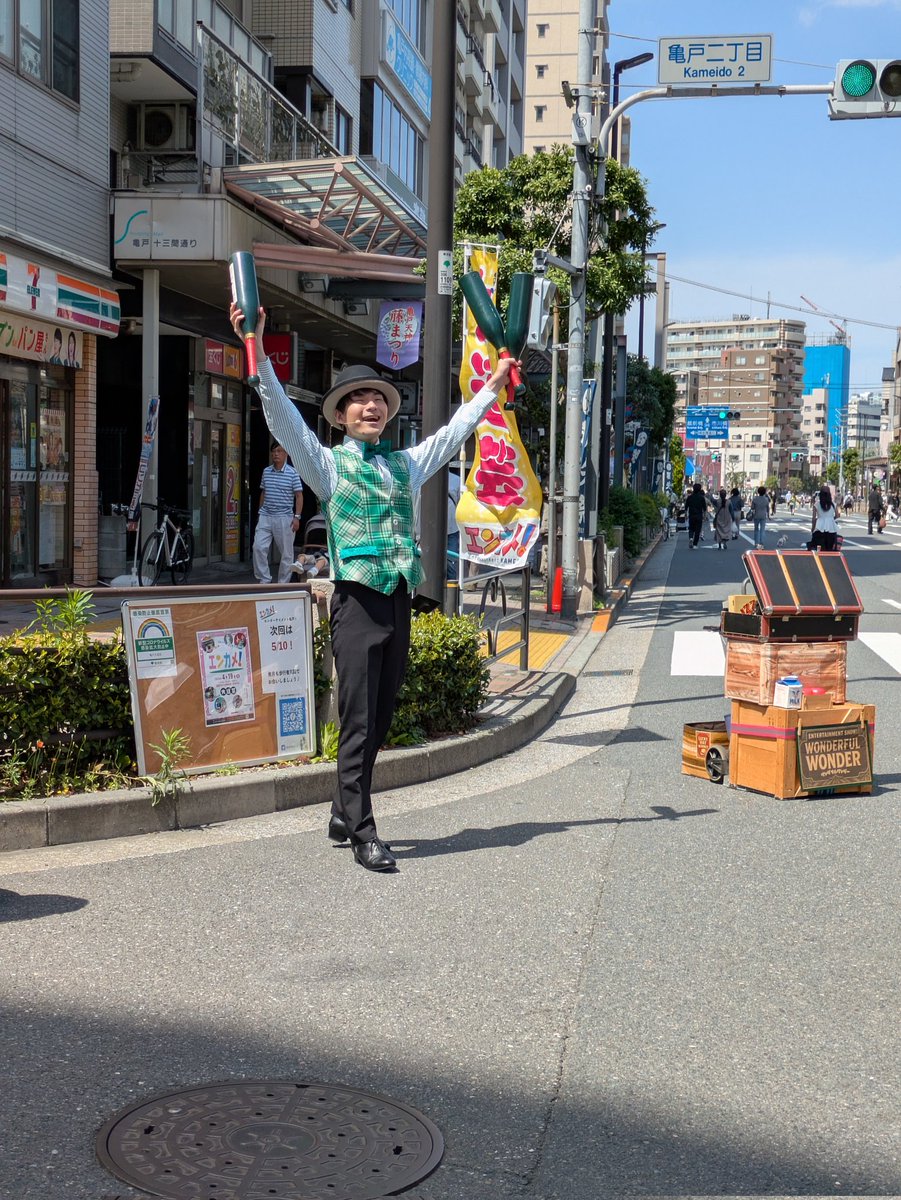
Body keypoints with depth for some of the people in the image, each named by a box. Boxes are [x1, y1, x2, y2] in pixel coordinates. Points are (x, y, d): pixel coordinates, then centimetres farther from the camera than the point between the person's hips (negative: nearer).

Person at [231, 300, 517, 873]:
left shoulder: (407, 463, 17)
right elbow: (283, 416, -8)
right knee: (358, 722, -6)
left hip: (399, 603, 5)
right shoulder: (329, 464, 3)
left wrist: (494, 384, 31)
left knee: (379, 721, 10)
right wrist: (257, 351, -18)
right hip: (357, 603, -5)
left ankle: (344, 814, 24)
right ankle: (363, 834, -1)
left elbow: (455, 430, 28)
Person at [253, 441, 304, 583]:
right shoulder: (266, 472, 10)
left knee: (286, 553, 2)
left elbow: (299, 495, -4)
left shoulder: (292, 473, -4)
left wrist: (297, 517, -11)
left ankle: (283, 584, 13)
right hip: (265, 517, 4)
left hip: (284, 518, -4)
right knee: (258, 547, -7)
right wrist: (260, 512, 16)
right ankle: (264, 579, 2)